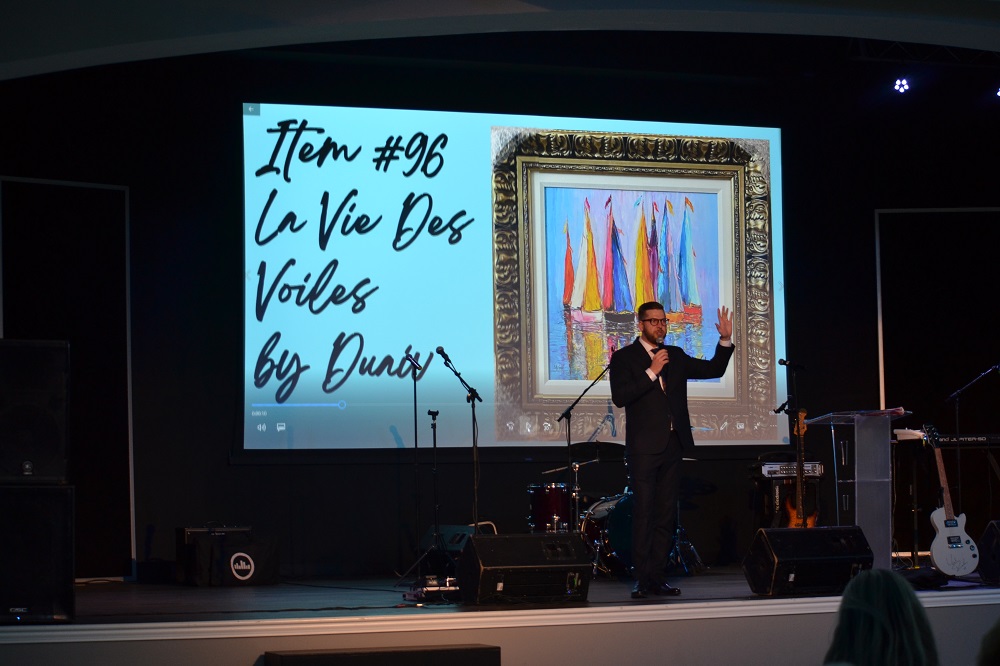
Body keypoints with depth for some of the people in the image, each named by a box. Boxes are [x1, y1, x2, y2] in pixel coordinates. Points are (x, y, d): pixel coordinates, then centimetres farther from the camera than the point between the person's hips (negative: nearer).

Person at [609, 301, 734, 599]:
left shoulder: (675, 356, 15)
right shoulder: (624, 357, 0)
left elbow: (714, 370, 14)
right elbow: (619, 397, -13)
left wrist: (725, 340, 0)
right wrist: (652, 371, -16)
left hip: (672, 445, 5)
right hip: (643, 447, -5)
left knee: (666, 515, 5)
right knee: (643, 515, -7)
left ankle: (658, 578, 9)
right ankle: (642, 580, -6)